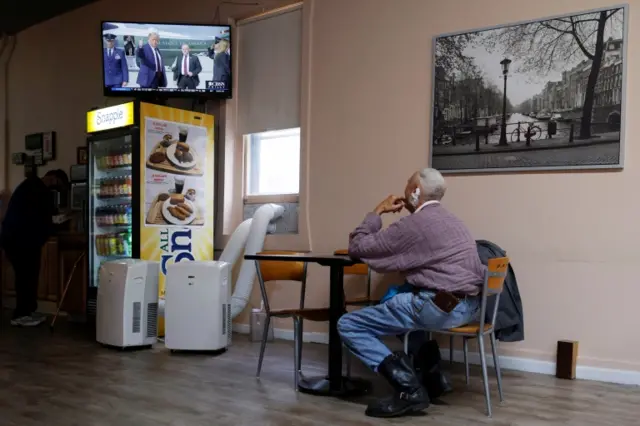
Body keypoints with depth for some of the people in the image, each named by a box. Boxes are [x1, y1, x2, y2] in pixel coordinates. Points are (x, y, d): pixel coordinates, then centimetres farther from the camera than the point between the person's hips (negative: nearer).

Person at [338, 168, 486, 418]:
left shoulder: (414, 224, -8)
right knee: (395, 297, 35)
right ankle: (430, 373, 26)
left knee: (348, 325, -3)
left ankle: (409, 389, -13)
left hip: (442, 307, -10)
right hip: (469, 305, 10)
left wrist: (377, 212, 10)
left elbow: (357, 247, -3)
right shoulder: (449, 219, 20)